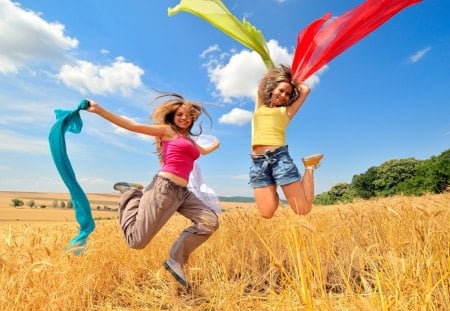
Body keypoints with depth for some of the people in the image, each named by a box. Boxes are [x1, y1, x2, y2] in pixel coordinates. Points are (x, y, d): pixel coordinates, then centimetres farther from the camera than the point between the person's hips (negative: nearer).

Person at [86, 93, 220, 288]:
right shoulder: (166, 130, 5)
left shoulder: (189, 139, 24)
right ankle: (130, 194, 16)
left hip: (182, 192, 8)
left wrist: (215, 145, 64)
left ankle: (176, 260, 1)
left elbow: (203, 151, 45)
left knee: (211, 222, -3)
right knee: (136, 241, -7)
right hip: (163, 188, -7)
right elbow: (132, 126, -1)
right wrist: (99, 110, -8)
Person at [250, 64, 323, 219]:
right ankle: (273, 193, 23)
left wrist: (292, 82, 35)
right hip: (257, 162, 1)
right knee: (267, 214, -9)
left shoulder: (286, 111, 17)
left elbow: (306, 89, 20)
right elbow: (262, 83, 29)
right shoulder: (259, 106, 22)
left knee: (303, 210, -4)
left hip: (279, 157, -1)